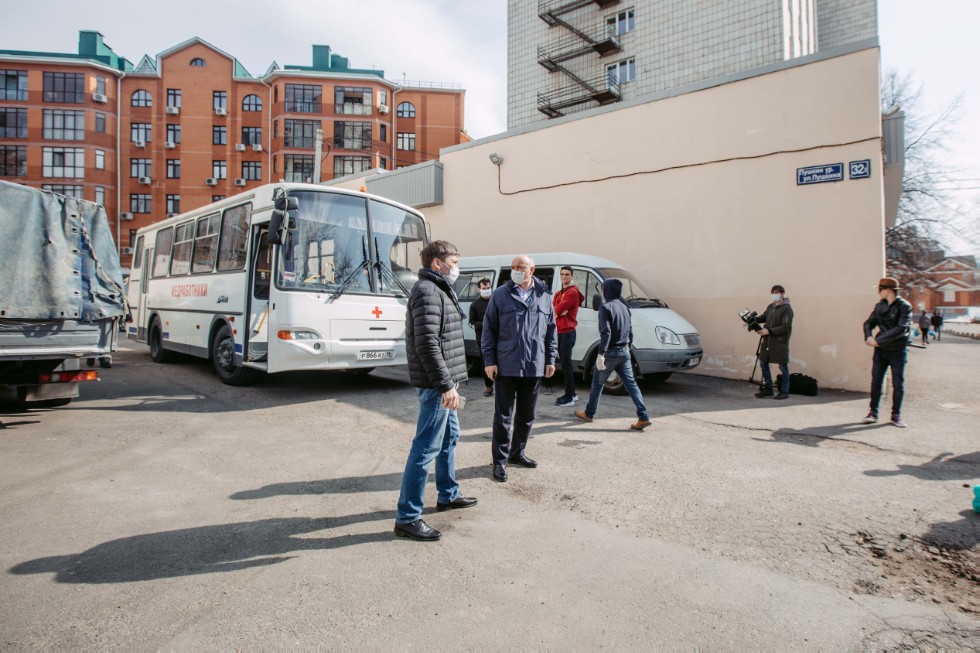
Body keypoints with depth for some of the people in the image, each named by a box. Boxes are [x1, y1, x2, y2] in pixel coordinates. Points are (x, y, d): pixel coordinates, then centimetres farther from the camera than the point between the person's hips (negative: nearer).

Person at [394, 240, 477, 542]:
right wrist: (446, 385, -25)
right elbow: (427, 344, -24)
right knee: (427, 447, -6)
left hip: (444, 381, 11)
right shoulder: (427, 291, -16)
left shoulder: (439, 290, 17)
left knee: (449, 437, 22)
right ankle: (407, 517, 2)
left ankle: (447, 495, 38)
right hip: (436, 383, -11)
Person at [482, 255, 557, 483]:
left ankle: (518, 452, 32)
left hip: (535, 367, 3)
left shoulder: (544, 296, 6)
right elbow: (489, 329, -2)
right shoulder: (500, 295, -1)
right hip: (506, 367, -3)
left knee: (526, 414, 15)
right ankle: (500, 460, 13)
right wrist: (490, 360, -7)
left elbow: (551, 329, 12)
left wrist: (550, 359, 8)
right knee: (503, 415, 2)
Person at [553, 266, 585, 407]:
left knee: (566, 364, -10)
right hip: (559, 332, 9)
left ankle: (569, 398, -7)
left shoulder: (573, 292, -11)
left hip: (567, 332, -9)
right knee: (565, 363, 14)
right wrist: (560, 310, -14)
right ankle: (572, 393, 23)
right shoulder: (558, 293, 18)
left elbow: (557, 309, -17)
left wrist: (556, 310, 4)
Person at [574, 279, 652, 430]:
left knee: (597, 383, 9)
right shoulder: (624, 307, 11)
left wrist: (601, 354, -22)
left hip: (611, 352, -6)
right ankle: (643, 417, -1)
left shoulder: (606, 307, -13)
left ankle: (589, 414, 22)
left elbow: (605, 332, -21)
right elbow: (630, 330, 16)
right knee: (631, 384, 5)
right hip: (624, 351, 6)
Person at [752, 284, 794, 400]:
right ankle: (767, 389, 23)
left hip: (780, 342, -7)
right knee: (763, 363, 11)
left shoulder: (786, 309, -12)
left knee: (783, 367, 3)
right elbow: (764, 318, 21)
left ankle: (784, 392, 13)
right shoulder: (770, 307, 9)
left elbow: (786, 327, -18)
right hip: (767, 341, 7)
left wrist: (769, 331, -22)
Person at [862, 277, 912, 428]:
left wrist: (878, 340, -24)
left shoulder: (904, 306, -10)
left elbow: (901, 329, -21)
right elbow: (869, 323, 5)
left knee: (898, 384, 3)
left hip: (898, 350, -4)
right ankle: (873, 412, 10)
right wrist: (868, 337, -16)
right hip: (880, 350, 4)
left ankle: (896, 415, 14)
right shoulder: (879, 306, 6)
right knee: (875, 381, 2)